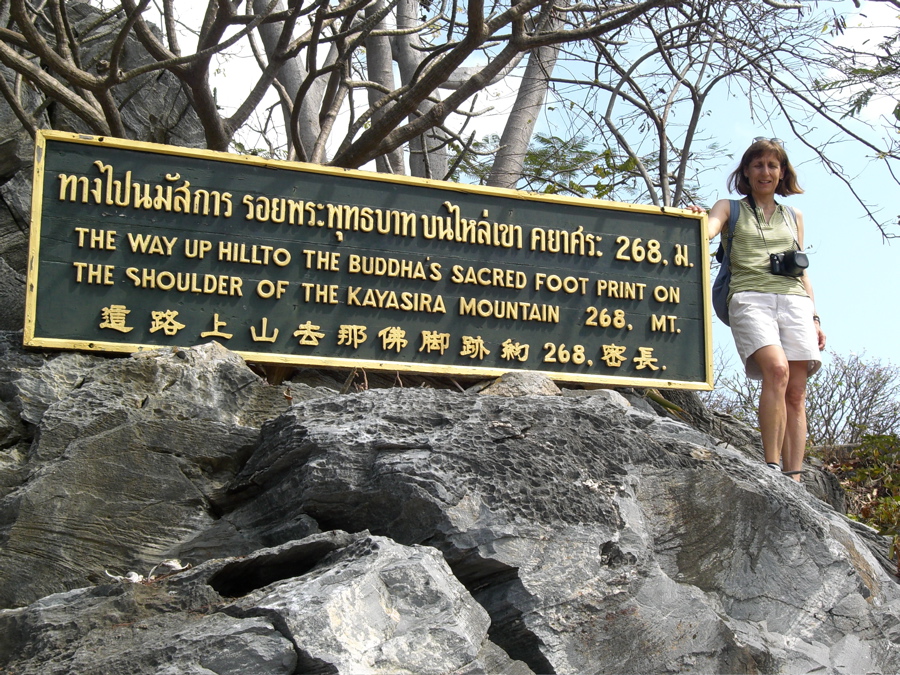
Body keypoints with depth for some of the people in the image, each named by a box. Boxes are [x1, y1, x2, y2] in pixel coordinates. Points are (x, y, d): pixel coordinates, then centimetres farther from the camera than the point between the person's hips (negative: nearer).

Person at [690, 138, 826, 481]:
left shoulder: (794, 217, 26)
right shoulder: (730, 208, 18)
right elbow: (707, 229, -4)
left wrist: (815, 318, 15)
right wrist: (694, 220, -27)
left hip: (794, 301, 4)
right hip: (750, 297, -4)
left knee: (796, 392, -8)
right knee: (777, 370, -28)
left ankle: (794, 480, -12)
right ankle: (772, 467, -27)